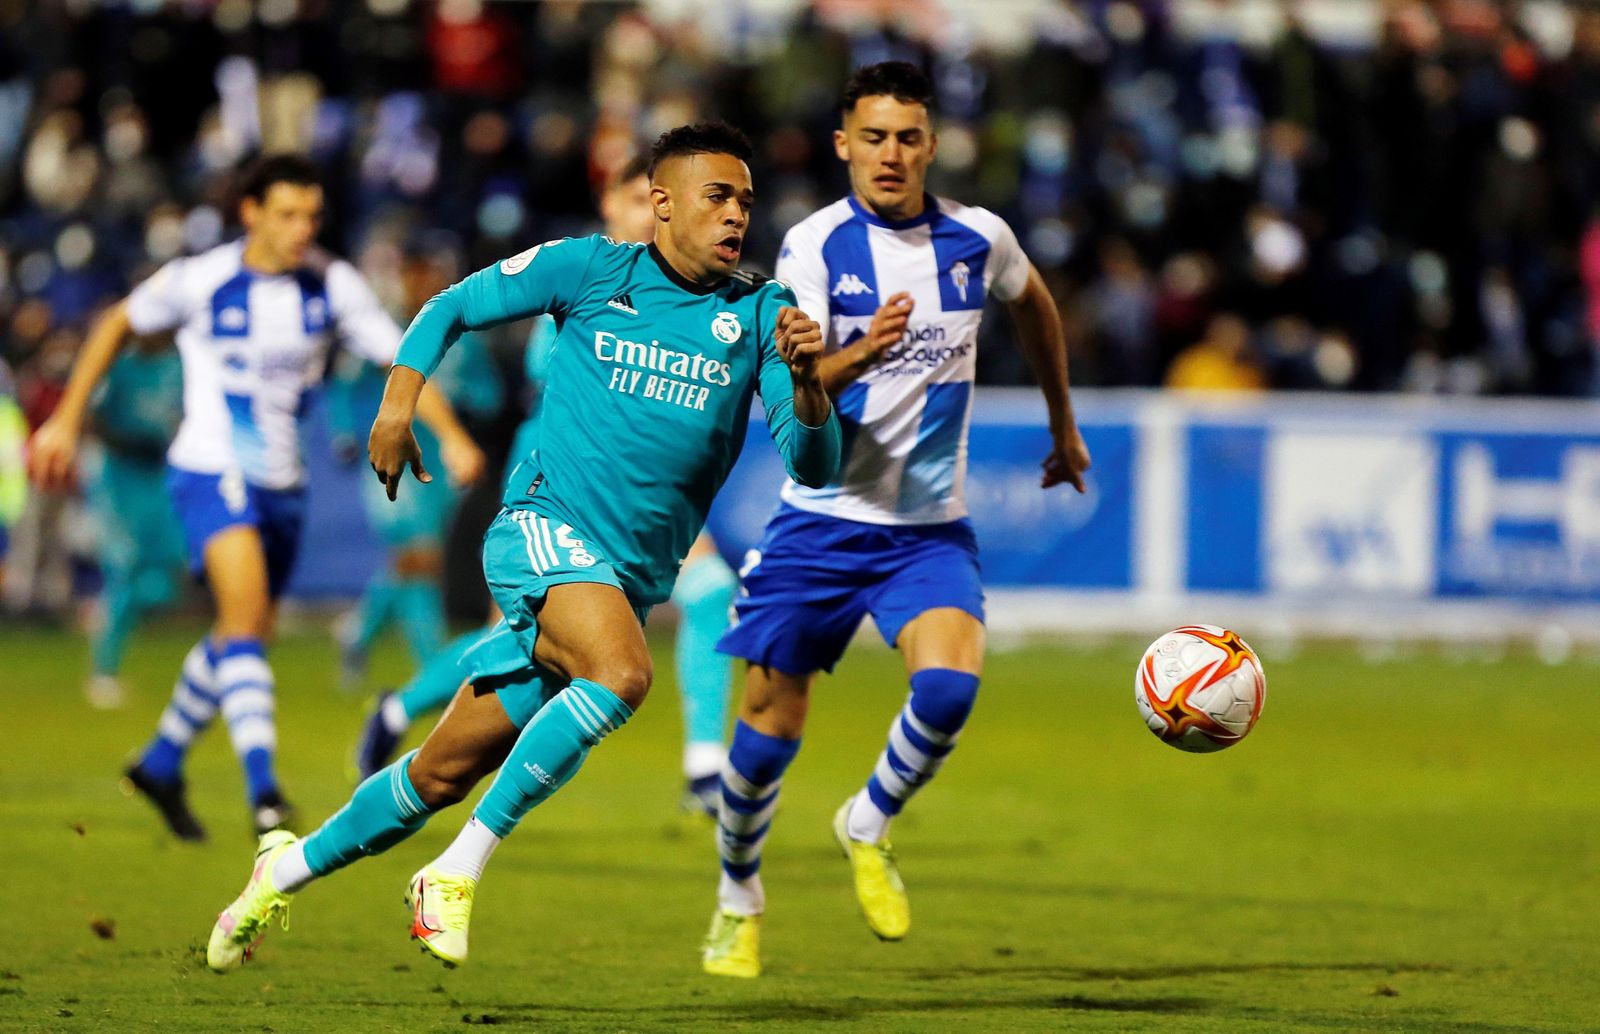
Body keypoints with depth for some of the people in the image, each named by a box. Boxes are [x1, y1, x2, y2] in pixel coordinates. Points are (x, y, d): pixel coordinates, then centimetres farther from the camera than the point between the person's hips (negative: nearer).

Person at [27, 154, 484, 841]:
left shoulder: (332, 285, -2)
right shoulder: (200, 280, -10)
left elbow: (398, 357, 1)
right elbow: (118, 324, 5)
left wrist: (451, 436, -13)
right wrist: (67, 420, 6)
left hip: (283, 483, 6)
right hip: (211, 470, -6)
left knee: (244, 637, 15)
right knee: (246, 610, -25)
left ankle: (161, 764, 37)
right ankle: (263, 788, -32)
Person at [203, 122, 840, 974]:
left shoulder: (760, 312, 5)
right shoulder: (590, 268, 1)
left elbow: (813, 465, -3)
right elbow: (454, 306, 14)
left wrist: (806, 382, -22)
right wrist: (398, 400, 2)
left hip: (633, 577, 4)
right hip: (546, 525, -4)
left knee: (441, 776, 8)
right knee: (621, 672, -34)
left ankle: (287, 870, 30)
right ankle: (456, 872, -24)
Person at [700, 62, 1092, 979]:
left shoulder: (979, 240, -1)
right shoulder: (815, 247, -10)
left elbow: (1033, 304, 23)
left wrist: (1063, 427, 32)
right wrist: (858, 355, -39)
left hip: (930, 526, 1)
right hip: (822, 522, -1)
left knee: (950, 683, -24)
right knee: (772, 721, 2)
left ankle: (869, 826, 4)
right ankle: (739, 895, 28)